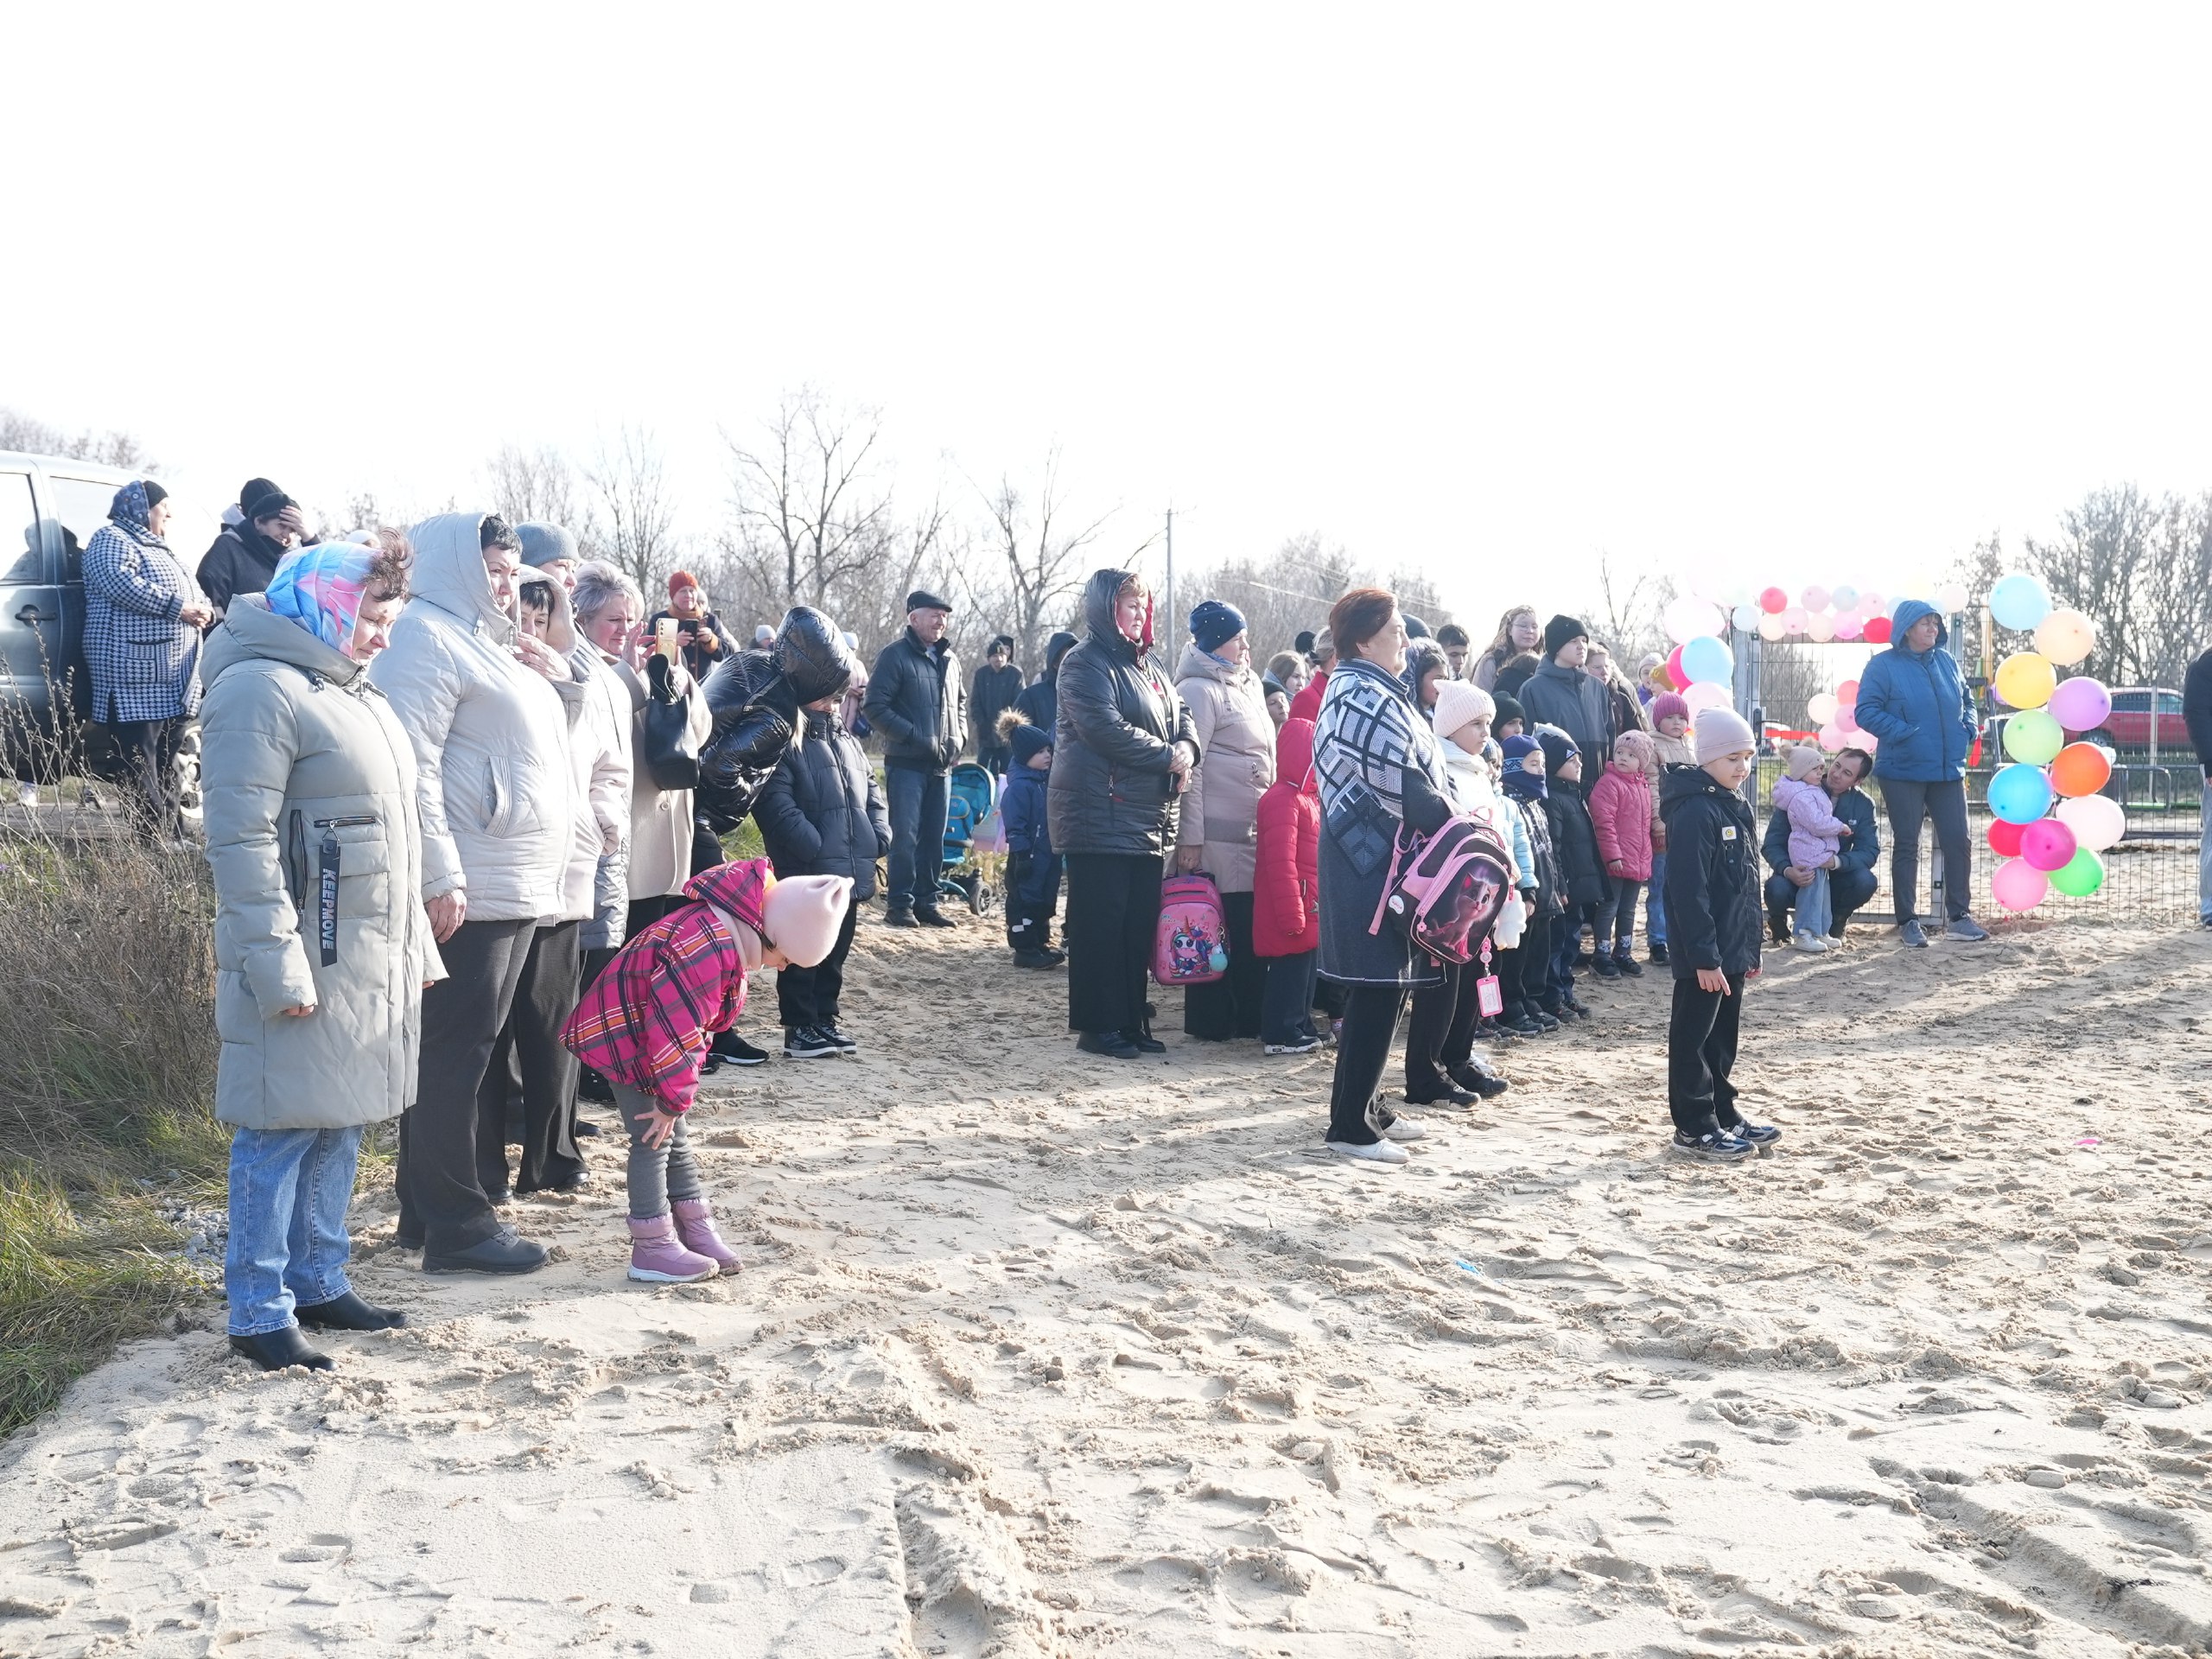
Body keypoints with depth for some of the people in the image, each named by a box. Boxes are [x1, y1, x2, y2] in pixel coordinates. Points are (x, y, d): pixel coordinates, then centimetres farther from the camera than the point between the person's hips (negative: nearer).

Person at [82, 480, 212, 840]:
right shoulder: (112, 540, -2)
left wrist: (203, 609, 7)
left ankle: (174, 835, 12)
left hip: (175, 681, 10)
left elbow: (193, 593, 32)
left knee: (166, 764, 10)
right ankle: (155, 842, -14)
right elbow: (118, 581, -21)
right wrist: (177, 607, -19)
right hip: (137, 676, -10)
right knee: (142, 766, -11)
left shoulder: (159, 549, 27)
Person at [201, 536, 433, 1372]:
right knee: (281, 1133, -3)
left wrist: (416, 948, 21)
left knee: (339, 1130, 14)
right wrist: (278, 965, -23)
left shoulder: (357, 698, 19)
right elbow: (242, 841, -19)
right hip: (310, 968, -9)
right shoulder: (261, 691, -12)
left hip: (375, 966, 9)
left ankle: (319, 1283, 25)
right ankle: (259, 1313, 4)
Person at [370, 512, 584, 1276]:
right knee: (453, 1054, -6)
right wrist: (441, 877, -23)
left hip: (516, 892, 10)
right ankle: (455, 1225, -2)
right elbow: (412, 764, -18)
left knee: (460, 1055, 13)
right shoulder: (428, 638, -9)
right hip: (464, 894, -10)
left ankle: (426, 1210, 20)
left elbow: (545, 738, 30)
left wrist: (559, 680, 11)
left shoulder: (494, 644, 22)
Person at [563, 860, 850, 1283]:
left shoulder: (727, 929, 0)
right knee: (653, 1140, -6)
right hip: (624, 1038, -10)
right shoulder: (711, 948, -34)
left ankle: (697, 1231, 24)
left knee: (675, 1138, 15)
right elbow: (675, 1029, -31)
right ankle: (652, 1249, 1)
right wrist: (674, 1100, -20)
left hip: (647, 1036, 10)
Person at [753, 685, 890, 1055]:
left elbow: (872, 792, 23)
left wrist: (879, 836, 7)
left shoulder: (848, 742, 18)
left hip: (849, 870, 8)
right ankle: (799, 1028, 6)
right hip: (806, 871, -8)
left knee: (835, 951, 14)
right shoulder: (788, 741, -9)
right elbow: (776, 803, -19)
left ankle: (825, 1020, 24)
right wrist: (815, 847, -22)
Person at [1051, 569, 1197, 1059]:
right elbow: (1107, 730, -19)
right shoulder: (1085, 664, -8)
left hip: (1147, 817, 8)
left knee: (1140, 922, 9)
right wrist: (1168, 757, -13)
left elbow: (1180, 715, 18)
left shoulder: (1145, 664, 19)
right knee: (1100, 922, -4)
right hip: (1100, 813, -8)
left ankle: (1131, 1019, 17)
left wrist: (1186, 749, -4)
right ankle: (1097, 1025, 2)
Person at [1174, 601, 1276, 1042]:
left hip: (1254, 830, 8)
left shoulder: (1248, 684, 16)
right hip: (1217, 834, -8)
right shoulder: (1199, 690, -10)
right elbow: (1189, 766, -15)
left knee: (1250, 925, 10)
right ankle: (1210, 1021, 6)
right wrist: (1190, 838, -18)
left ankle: (1251, 1015, 18)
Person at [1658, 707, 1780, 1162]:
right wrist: (1704, 957, -24)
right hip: (1704, 953, -9)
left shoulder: (1735, 805, 13)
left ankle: (1723, 1115, 28)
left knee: (1723, 1036, 17)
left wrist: (1750, 947, 19)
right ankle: (1694, 1129, 6)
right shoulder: (1694, 811, -18)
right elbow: (1688, 891, -23)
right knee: (1693, 1037, 0)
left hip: (1732, 948, 9)